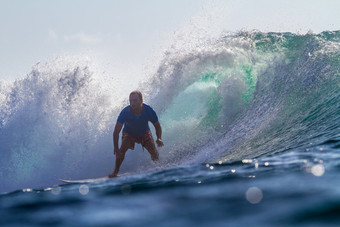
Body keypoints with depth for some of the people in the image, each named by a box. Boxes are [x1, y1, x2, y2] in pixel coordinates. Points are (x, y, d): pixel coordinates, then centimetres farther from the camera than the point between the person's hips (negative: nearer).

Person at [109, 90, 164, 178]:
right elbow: (116, 131, -28)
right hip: (129, 133, -1)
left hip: (144, 133, 1)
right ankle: (115, 171, -12)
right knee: (122, 150, -27)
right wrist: (116, 147, -36)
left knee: (153, 152, -15)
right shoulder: (125, 112, -32)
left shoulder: (149, 111, -29)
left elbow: (157, 127, -13)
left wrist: (159, 139, -32)